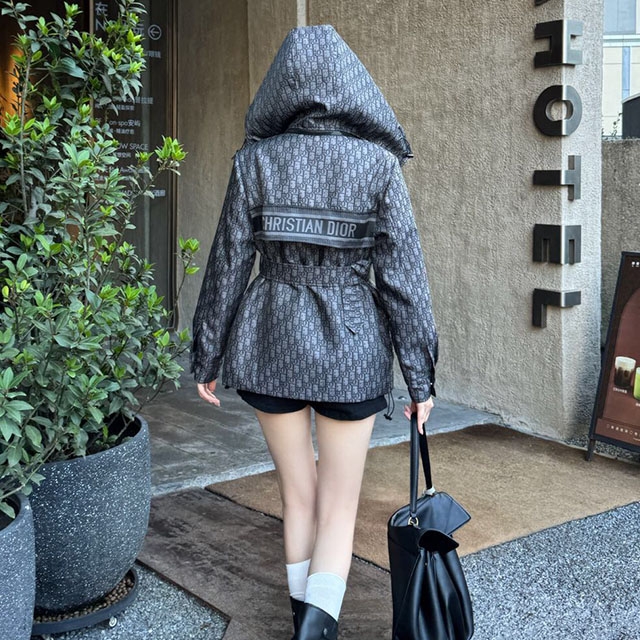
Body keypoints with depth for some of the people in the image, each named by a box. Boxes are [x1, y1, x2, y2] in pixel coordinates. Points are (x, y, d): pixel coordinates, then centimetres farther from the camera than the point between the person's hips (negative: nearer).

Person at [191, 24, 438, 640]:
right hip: (351, 350, -2)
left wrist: (206, 358, 9)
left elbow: (227, 266, -2)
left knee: (297, 496, 19)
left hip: (269, 345, 2)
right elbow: (403, 274, -8)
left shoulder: (255, 161, -4)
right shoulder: (378, 164, -7)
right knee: (339, 510, 11)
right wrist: (420, 376, -1)